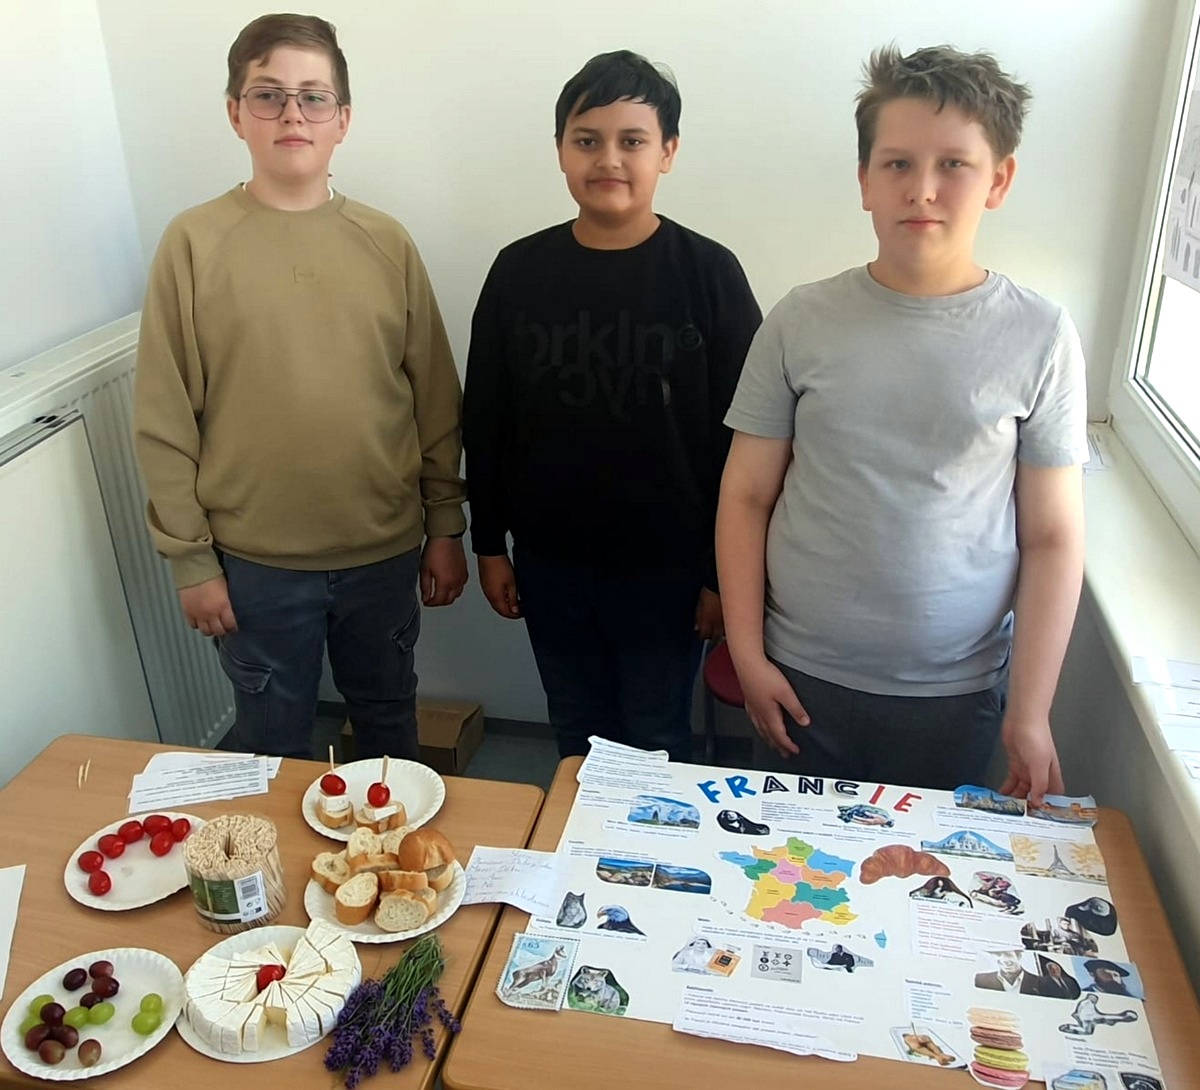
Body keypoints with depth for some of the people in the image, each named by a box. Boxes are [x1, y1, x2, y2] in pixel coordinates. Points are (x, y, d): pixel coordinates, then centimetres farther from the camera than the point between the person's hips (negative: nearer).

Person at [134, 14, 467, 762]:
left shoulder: (387, 242, -1)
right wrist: (191, 559, -5)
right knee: (274, 744, 16)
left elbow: (436, 400, 3)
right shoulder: (194, 243, -7)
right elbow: (165, 420, -5)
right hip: (256, 562, -1)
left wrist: (446, 528, 3)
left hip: (386, 551, 2)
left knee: (388, 720, 22)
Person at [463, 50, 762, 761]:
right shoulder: (520, 270, 0)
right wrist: (489, 544, 6)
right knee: (577, 738, 19)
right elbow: (485, 420, 6)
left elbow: (741, 438, -7)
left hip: (666, 568, -2)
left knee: (656, 746, 13)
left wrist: (725, 573, -7)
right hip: (548, 562, 3)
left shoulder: (709, 273, -9)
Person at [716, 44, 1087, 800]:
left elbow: (1053, 537, -4)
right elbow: (747, 497, -2)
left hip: (959, 689, 0)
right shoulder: (802, 322, -6)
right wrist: (748, 655, -4)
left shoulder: (1040, 336, -7)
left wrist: (1030, 713, -6)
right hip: (804, 675, 1)